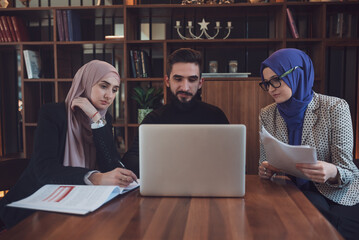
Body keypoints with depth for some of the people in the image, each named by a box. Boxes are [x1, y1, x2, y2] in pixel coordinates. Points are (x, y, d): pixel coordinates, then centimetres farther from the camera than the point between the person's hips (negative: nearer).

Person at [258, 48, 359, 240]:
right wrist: (265, 171, -16)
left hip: (340, 194, -2)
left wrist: (332, 173, -32)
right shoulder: (267, 115, 2)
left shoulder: (335, 108, -9)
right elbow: (265, 165, 7)